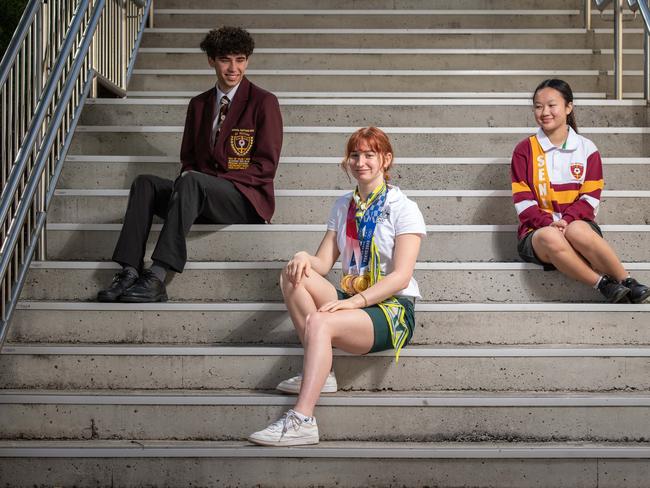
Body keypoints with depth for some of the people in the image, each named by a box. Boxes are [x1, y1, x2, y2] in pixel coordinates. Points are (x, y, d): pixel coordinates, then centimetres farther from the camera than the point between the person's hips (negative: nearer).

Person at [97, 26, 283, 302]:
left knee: (191, 182, -34)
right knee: (145, 183, -19)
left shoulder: (264, 102, 2)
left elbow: (266, 165, -4)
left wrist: (207, 179, -13)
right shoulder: (199, 104, 19)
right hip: (201, 197, 6)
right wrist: (189, 179, -5)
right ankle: (129, 274, -33)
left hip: (246, 199, -5)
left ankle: (156, 278, -43)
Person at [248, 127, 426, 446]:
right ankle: (318, 372, -19)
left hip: (393, 308, -6)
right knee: (294, 275, -18)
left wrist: (354, 301, -23)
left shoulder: (402, 208, -3)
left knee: (319, 322, -33)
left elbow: (400, 277, -12)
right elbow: (324, 262, 10)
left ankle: (302, 421, -39)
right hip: (352, 299, 6)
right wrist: (303, 258, -15)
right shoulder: (344, 206, 17)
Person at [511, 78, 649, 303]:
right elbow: (523, 201, 0)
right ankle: (602, 283, -34)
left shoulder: (586, 148, 8)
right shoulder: (524, 150, 6)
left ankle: (627, 282, -32)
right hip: (538, 231, 0)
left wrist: (567, 220, -16)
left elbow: (590, 197, 2)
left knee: (577, 230, -38)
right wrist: (548, 223, -18)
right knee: (550, 237, -39)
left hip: (578, 224, 0)